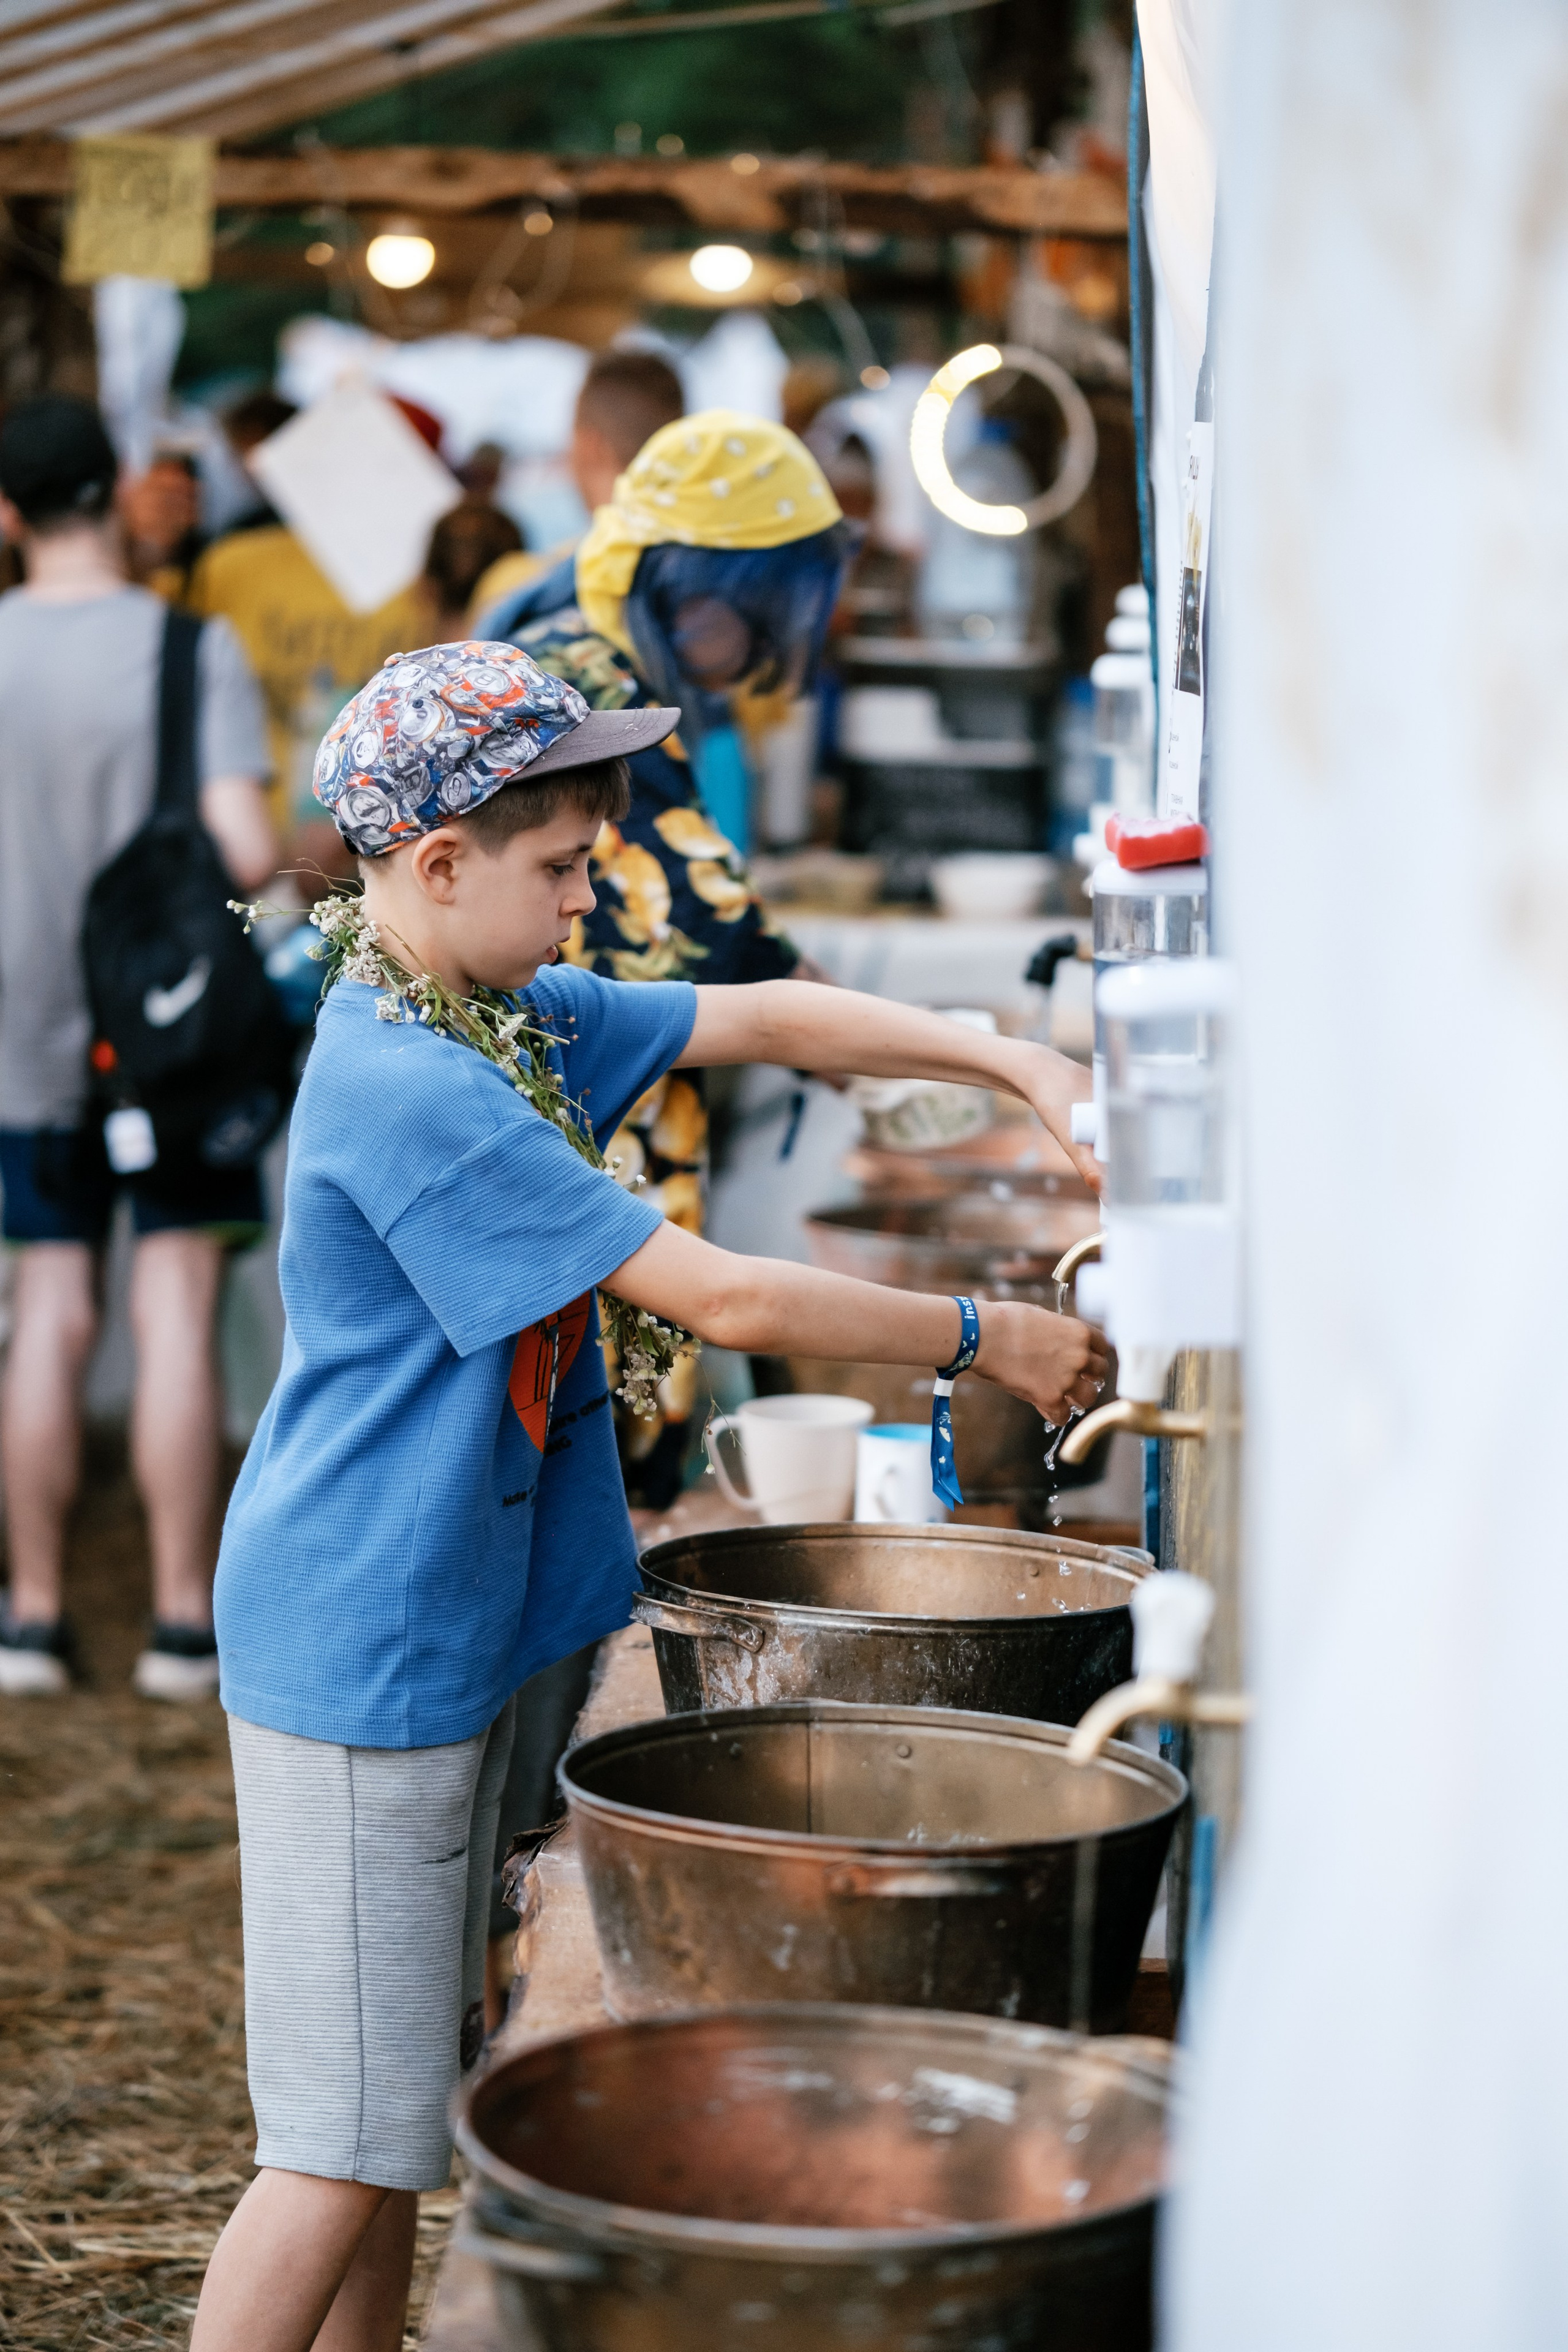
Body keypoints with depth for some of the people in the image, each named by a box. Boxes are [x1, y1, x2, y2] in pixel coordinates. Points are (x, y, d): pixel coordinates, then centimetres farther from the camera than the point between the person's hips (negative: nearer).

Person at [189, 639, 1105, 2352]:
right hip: (363, 1652, -10)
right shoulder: (407, 1091, -23)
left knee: (398, 2104, 17)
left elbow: (765, 1019, 11)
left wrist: (1013, 1065, 0)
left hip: (444, 1639, 10)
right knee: (349, 2136, -4)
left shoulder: (510, 1017, 7)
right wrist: (984, 1342, -14)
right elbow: (718, 1298, -23)